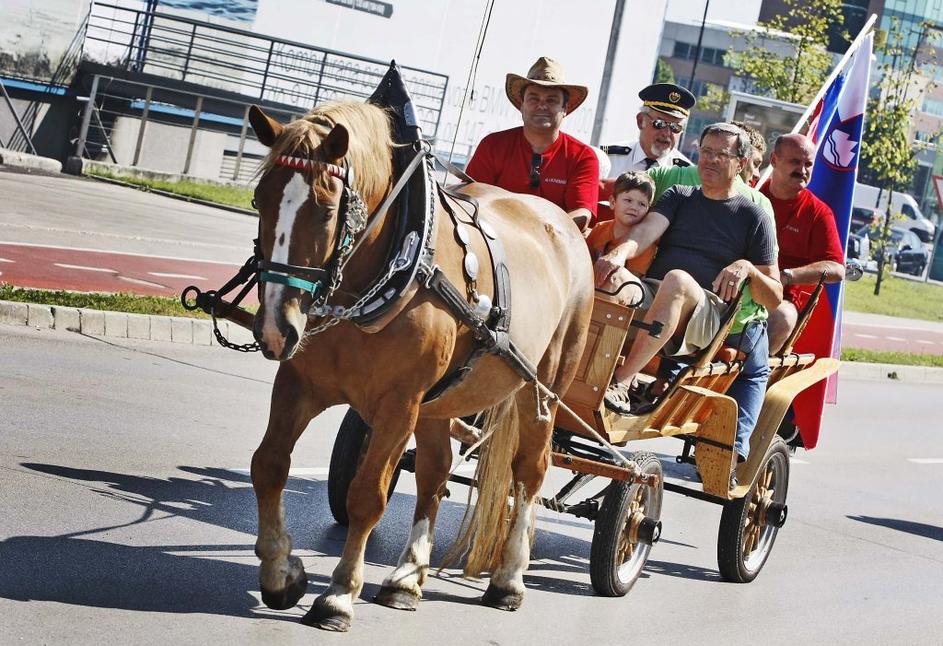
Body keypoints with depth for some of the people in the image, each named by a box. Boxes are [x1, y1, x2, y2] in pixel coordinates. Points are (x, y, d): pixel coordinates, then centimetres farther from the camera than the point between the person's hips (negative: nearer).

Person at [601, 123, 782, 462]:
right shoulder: (678, 196, 21)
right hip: (650, 297, 3)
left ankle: (620, 380, -40)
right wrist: (620, 253, -23)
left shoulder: (753, 217, 12)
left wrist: (747, 268, -11)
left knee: (677, 279, -38)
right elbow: (647, 230, 0)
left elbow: (774, 298, 10)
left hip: (709, 315, -3)